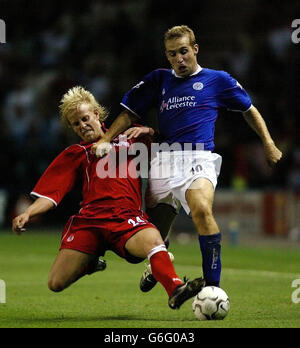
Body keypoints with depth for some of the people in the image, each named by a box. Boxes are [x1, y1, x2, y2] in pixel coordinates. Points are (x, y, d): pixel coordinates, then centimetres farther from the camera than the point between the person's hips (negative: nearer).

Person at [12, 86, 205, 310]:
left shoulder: (128, 138, 22)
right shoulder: (75, 154, 21)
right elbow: (50, 194, 14)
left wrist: (145, 131, 7)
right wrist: (27, 214, -5)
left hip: (127, 216, -1)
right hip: (89, 218, 2)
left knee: (152, 240, -36)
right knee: (56, 283, -8)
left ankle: (175, 290, -53)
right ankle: (91, 262, 22)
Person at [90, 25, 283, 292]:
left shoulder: (217, 80, 12)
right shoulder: (159, 79, 19)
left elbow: (249, 110, 22)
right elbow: (130, 114, 21)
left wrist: (269, 145, 16)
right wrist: (105, 140, 7)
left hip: (198, 157, -4)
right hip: (164, 158, 4)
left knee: (201, 210, -32)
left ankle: (212, 286, -30)